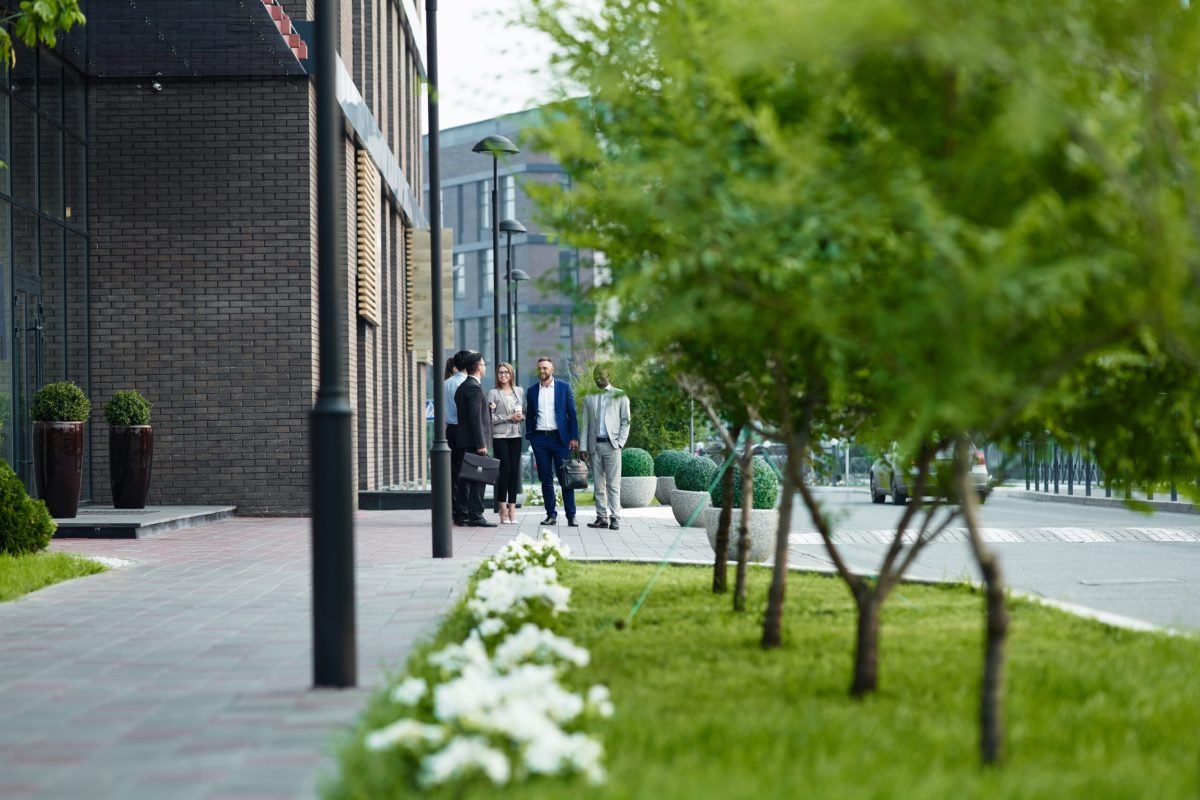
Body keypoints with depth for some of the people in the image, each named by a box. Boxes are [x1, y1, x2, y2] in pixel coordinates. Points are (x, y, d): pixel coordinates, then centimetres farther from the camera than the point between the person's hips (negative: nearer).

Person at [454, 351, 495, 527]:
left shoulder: (463, 387, 17)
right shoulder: (474, 387, -14)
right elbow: (475, 418, -19)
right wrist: (481, 444, -20)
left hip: (464, 441, 10)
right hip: (474, 440, -10)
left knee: (466, 478, 11)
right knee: (477, 478, -9)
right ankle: (475, 516, -10)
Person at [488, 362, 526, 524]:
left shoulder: (520, 391, 13)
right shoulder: (493, 393, 2)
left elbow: (525, 412, 19)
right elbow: (490, 418, -4)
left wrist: (521, 416, -3)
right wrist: (508, 417, -11)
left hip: (516, 435, 3)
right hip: (500, 436, -3)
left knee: (514, 471, -1)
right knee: (505, 470, -9)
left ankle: (512, 508, 3)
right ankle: (503, 509, -2)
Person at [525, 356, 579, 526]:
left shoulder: (564, 387, 4)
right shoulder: (532, 391, 11)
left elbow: (572, 413, 2)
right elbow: (530, 416, 15)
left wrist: (574, 437, -5)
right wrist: (529, 437, 5)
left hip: (560, 437, -2)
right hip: (540, 438, 3)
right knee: (546, 479, 3)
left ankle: (571, 516, -1)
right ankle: (551, 514, 9)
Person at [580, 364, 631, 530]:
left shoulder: (619, 395, 6)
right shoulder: (589, 398, 14)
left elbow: (625, 421, 4)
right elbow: (585, 424, 12)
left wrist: (620, 442, -7)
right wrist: (583, 447, 3)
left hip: (611, 444, -3)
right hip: (594, 445, 3)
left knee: (613, 484, -6)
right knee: (598, 484, 4)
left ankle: (615, 518, -7)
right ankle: (602, 517, 8)